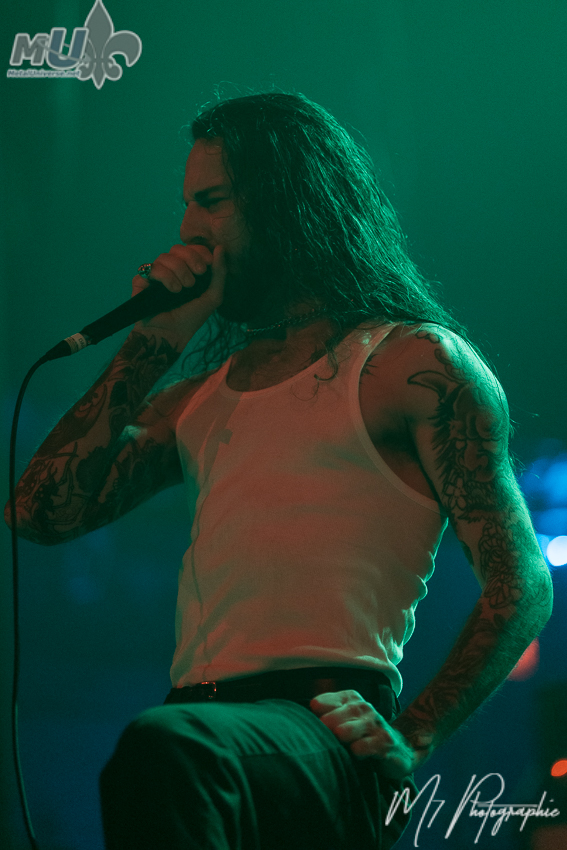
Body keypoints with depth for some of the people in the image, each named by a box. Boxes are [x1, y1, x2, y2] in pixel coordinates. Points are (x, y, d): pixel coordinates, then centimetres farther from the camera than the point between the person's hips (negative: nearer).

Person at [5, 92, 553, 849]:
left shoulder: (413, 360, 8)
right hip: (203, 721, 6)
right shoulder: (201, 395, 27)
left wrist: (409, 742, -11)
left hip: (328, 734, -6)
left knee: (164, 750, -38)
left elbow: (520, 587, 1)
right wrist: (155, 341, 16)